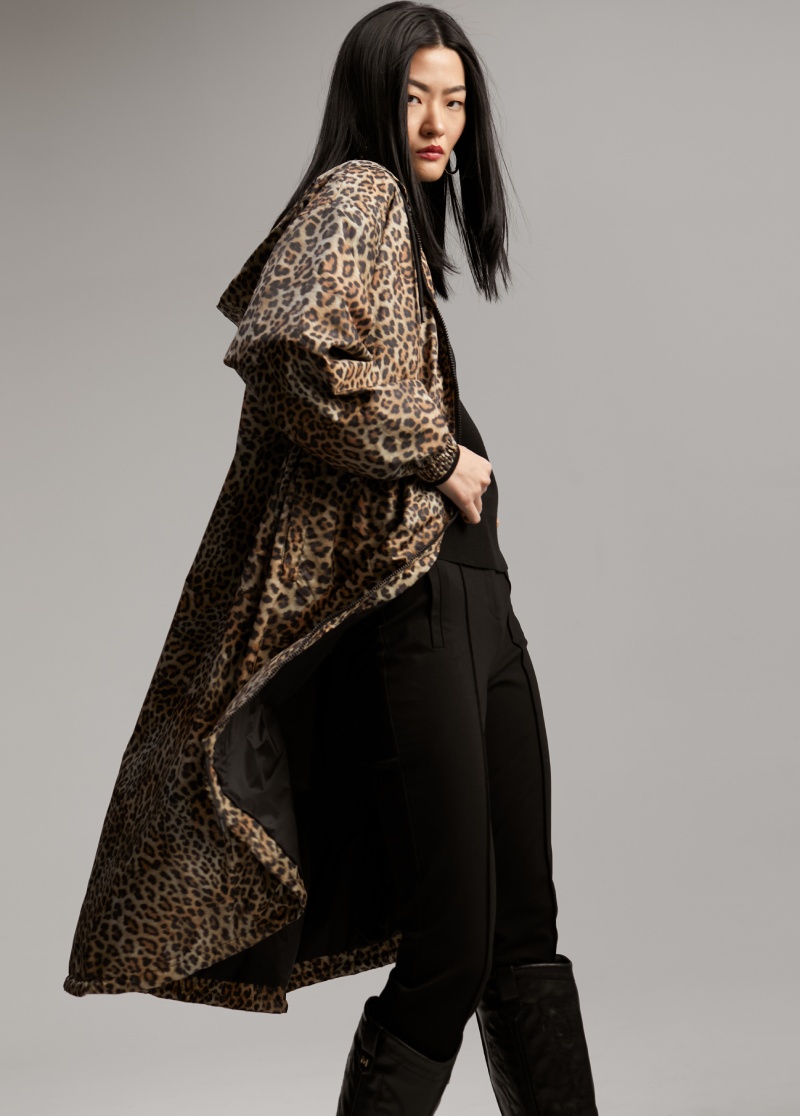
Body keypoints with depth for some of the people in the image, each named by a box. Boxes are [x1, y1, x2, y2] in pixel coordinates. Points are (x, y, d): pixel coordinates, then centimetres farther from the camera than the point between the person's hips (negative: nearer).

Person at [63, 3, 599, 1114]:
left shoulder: (409, 217, 23)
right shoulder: (356, 194, -5)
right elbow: (296, 352, -24)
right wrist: (439, 454, -13)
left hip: (472, 593, 10)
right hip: (408, 596, -10)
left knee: (526, 935, 12)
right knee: (452, 952, -7)